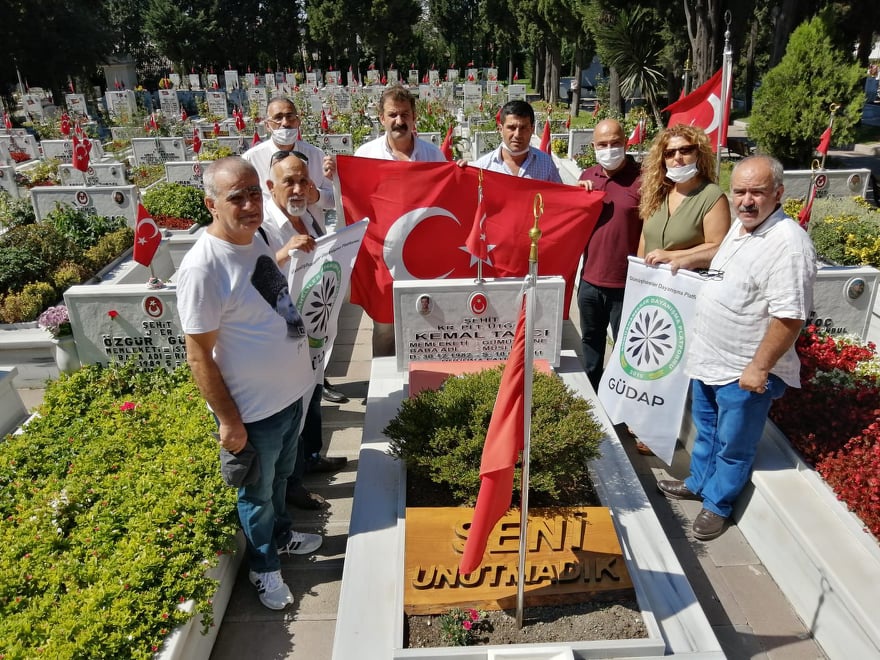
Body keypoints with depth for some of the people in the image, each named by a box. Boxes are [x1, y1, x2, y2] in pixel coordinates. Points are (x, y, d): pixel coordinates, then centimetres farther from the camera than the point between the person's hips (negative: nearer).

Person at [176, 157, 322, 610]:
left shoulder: (256, 240, -1)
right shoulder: (203, 267, -26)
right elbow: (199, 356, -21)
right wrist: (228, 420, -17)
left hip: (290, 391, 7)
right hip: (252, 410, -7)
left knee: (280, 476, 29)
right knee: (257, 493, 17)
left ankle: (281, 535, 54)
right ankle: (265, 568, 41)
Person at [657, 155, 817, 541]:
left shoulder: (788, 244, -25)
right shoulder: (741, 225, 4)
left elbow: (789, 317, -26)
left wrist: (759, 367, -23)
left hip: (744, 372, -9)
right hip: (709, 358, 9)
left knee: (733, 445, 12)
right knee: (706, 430, 26)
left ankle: (717, 503, 32)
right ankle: (699, 483, 46)